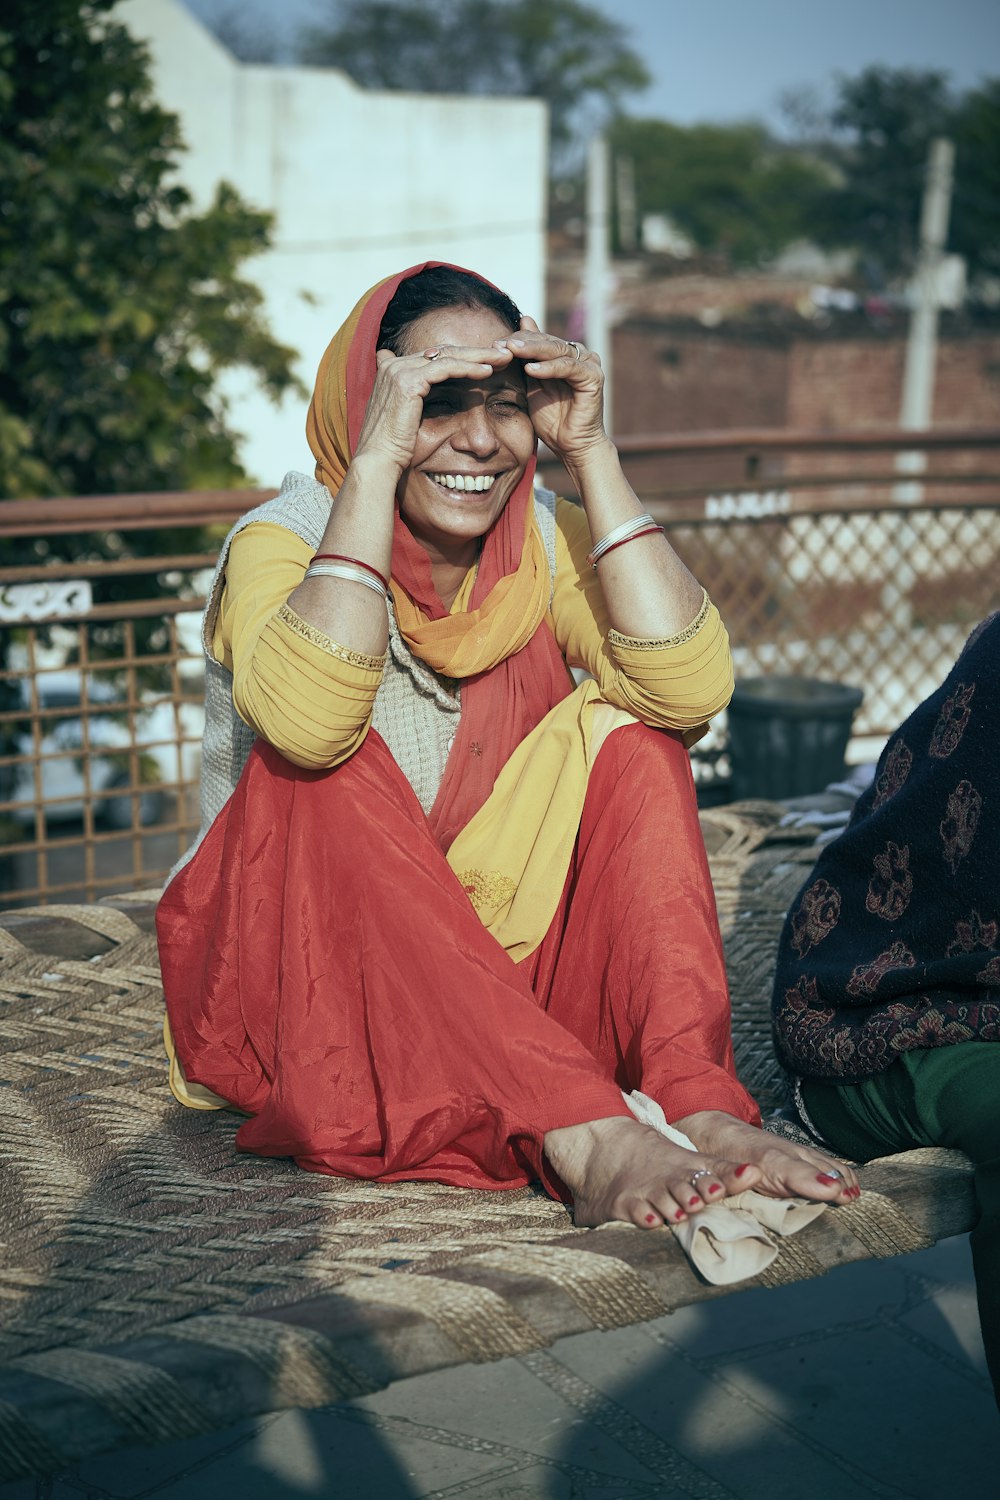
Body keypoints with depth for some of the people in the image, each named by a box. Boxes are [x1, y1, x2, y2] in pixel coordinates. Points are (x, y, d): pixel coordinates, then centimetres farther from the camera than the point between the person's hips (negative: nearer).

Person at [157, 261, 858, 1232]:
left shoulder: (544, 543, -1)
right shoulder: (284, 539, -11)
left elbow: (689, 690, -21)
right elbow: (307, 722, -36)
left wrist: (590, 452, -20)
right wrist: (375, 461, -32)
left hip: (499, 960, 3)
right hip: (288, 976, -3)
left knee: (620, 722, -16)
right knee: (326, 773, -31)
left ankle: (701, 1103, -33)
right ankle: (588, 1137, -40)